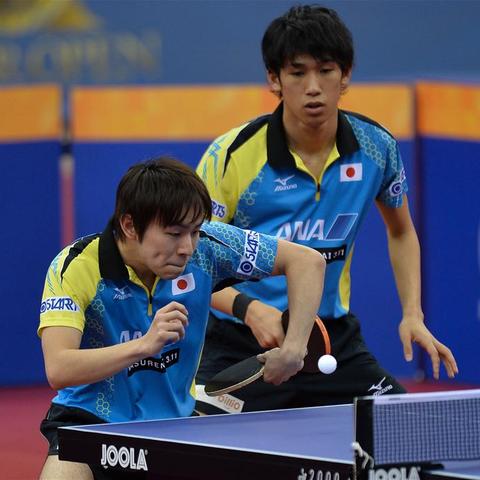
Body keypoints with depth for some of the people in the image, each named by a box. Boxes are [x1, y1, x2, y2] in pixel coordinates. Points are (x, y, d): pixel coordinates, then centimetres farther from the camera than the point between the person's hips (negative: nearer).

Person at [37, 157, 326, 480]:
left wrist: (293, 349, -15)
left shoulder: (204, 247, -13)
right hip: (89, 421, -4)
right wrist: (145, 345, -42)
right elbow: (58, 370, -32)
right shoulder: (75, 267, -21)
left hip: (174, 418, 4)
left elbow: (308, 261, -4)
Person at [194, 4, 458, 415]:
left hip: (333, 338, 4)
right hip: (240, 343, -3)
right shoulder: (232, 155, -16)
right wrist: (249, 308, -31)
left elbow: (401, 231, 16)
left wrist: (413, 315, 5)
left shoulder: (376, 147, -4)